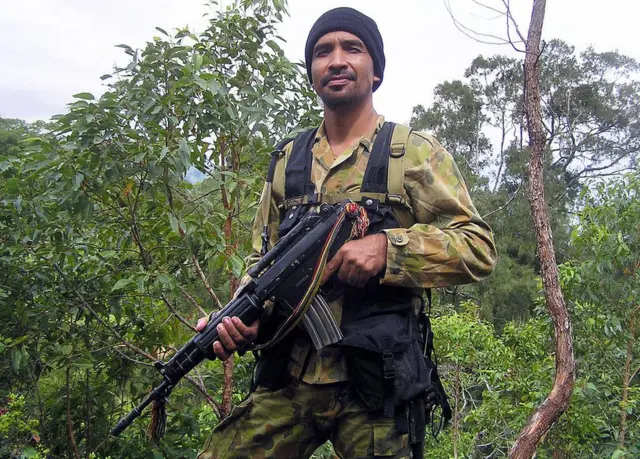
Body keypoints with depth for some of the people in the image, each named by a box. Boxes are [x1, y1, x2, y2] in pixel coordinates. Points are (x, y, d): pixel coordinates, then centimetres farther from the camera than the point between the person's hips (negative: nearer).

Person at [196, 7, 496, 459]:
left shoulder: (414, 152, 0)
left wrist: (387, 247, -19)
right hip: (286, 379, 4)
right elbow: (263, 259, 15)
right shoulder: (288, 161, 12)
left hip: (374, 385, -3)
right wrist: (241, 316, -5)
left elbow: (479, 248, -5)